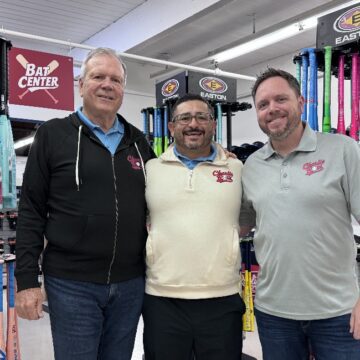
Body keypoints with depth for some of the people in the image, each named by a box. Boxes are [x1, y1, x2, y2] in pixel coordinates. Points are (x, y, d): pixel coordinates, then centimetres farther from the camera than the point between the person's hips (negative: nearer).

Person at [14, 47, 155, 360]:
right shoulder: (53, 134, -1)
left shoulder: (138, 141, 9)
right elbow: (31, 212, -4)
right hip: (71, 284, -3)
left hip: (131, 284, 4)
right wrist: (26, 280, -7)